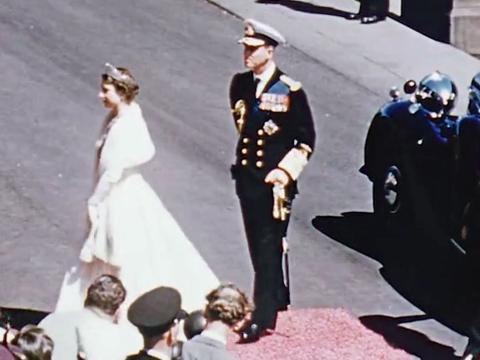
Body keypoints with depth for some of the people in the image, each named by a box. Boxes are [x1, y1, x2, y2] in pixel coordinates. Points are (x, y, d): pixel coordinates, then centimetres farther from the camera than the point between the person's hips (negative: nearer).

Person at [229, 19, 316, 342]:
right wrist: (244, 156, 13)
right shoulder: (240, 84, 5)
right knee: (257, 246, 14)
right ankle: (278, 298, 31)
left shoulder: (290, 91, -11)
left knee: (269, 247, -7)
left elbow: (306, 140, -7)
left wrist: (285, 172, -15)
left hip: (275, 181, -6)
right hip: (247, 176, 6)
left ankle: (264, 316, -9)